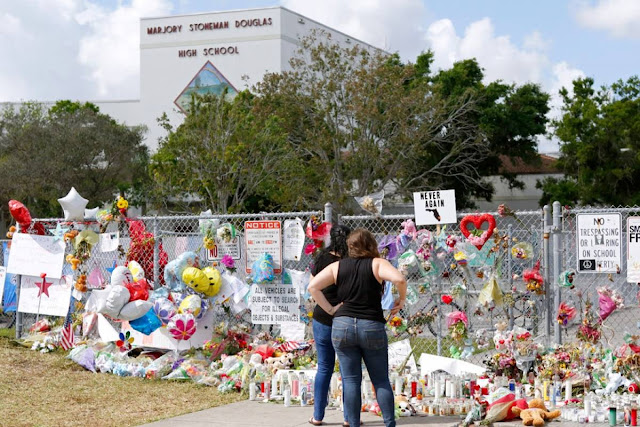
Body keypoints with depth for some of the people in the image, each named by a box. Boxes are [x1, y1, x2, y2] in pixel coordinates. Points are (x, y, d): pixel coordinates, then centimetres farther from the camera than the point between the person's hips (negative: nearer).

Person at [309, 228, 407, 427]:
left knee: (351, 380, 6)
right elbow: (399, 279, -17)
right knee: (381, 381, 9)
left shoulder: (337, 266, 8)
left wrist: (329, 309, 5)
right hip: (372, 327, -2)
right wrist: (401, 299, 0)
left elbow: (312, 286, 1)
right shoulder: (377, 264, 0)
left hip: (342, 326, 2)